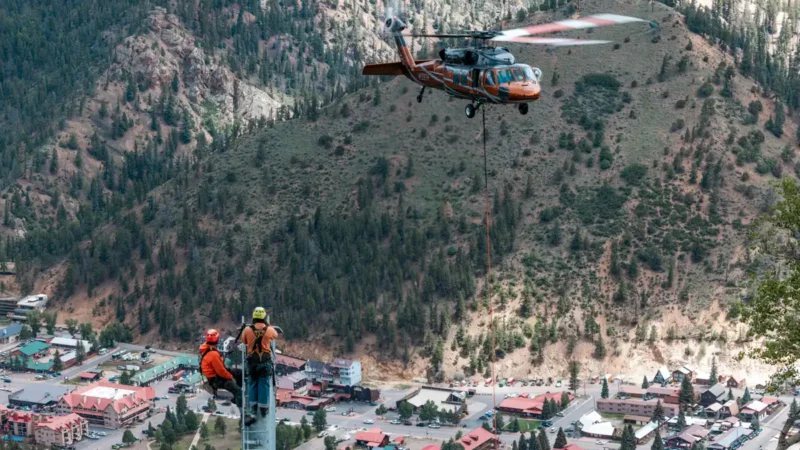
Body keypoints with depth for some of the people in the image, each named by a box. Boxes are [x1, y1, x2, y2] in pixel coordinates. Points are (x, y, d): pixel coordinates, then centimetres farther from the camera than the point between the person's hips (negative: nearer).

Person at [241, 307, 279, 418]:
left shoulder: (247, 330, -9)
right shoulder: (269, 330, -8)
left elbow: (243, 341, 7)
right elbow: (275, 335, 14)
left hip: (252, 360, 1)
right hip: (265, 360, -1)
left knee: (253, 382, 15)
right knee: (264, 384, 5)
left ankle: (253, 406, 16)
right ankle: (263, 409, 6)